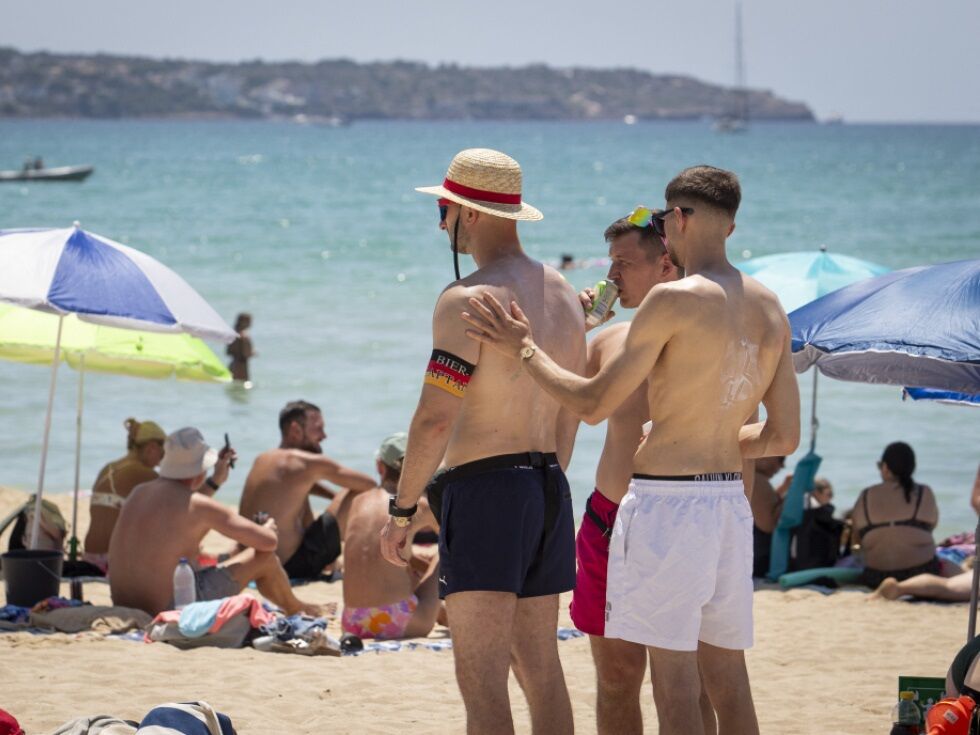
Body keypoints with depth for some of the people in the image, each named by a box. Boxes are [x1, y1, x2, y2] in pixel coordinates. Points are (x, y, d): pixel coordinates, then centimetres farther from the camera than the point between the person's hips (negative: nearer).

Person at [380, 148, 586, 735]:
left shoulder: (467, 301, -14)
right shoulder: (563, 295, 13)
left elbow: (436, 419, -17)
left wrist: (402, 509, -8)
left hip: (483, 489, -8)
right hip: (548, 489, 8)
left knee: (481, 678, -10)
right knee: (540, 667, 15)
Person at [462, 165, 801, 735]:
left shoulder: (675, 300, -13)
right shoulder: (771, 309, 9)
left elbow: (594, 403, -11)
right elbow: (785, 436, 13)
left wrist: (526, 351, 1)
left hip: (666, 499, -7)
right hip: (730, 501, 7)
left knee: (675, 682, -4)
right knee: (728, 678, 12)